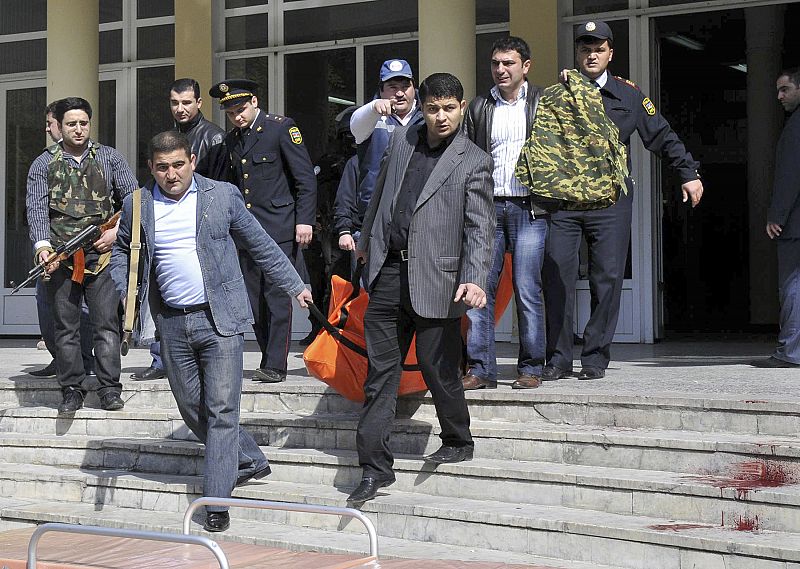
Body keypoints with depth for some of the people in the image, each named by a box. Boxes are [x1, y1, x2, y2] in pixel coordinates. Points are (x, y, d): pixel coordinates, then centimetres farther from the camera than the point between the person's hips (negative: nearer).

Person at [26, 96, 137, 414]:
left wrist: (118, 230, -6)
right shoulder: (44, 165, 8)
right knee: (65, 327, 3)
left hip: (102, 254, 0)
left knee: (106, 323, -4)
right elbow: (37, 208, -2)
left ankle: (109, 390, 0)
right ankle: (72, 391, 10)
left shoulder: (109, 158, 10)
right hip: (61, 257, 0)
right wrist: (42, 245, -18)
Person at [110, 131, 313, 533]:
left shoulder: (223, 196, 0)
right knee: (191, 407, 10)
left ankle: (217, 502, -3)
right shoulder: (137, 206, 6)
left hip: (220, 319, -4)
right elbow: (122, 252, 21)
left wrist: (294, 286, 10)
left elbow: (260, 245, 8)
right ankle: (251, 462, 30)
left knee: (221, 409, -7)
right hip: (173, 323, 4)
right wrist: (126, 296, 6)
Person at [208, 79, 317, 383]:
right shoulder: (231, 139, 15)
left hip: (278, 227, -6)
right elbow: (226, 185, 23)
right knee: (254, 299, 4)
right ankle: (269, 359, 13)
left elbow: (306, 178, -6)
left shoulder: (281, 128, -4)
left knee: (276, 295, -7)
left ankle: (275, 365, -4)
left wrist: (304, 220, -13)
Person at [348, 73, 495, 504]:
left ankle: (458, 442, 29)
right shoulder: (400, 140, 11)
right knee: (380, 371, 3)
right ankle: (375, 467, 8)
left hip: (435, 279, -4)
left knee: (438, 367, 2)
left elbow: (479, 227, -9)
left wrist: (474, 279, -22)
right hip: (388, 272, 4)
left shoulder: (473, 162, -3)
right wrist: (366, 239, 34)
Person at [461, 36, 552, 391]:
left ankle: (531, 369, 5)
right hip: (487, 208, 3)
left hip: (529, 208, -3)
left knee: (527, 291, -3)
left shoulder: (543, 102, 6)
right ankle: (481, 368, 2)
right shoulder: (479, 107, 14)